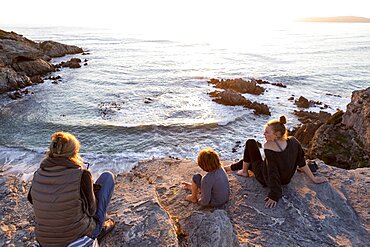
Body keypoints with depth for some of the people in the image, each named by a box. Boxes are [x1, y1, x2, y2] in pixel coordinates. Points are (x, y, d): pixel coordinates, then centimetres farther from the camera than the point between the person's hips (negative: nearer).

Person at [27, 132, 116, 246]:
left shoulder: (38, 174, -9)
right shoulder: (81, 175, -24)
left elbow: (31, 199, 12)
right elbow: (91, 210, -11)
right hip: (79, 235, -4)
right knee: (107, 176, 6)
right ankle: (99, 227, 16)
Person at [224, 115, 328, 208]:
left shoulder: (269, 147, -34)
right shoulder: (293, 142, -16)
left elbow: (273, 173, -32)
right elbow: (302, 164, -8)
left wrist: (274, 197, -24)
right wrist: (314, 179, 5)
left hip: (266, 180, -6)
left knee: (250, 142, 4)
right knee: (249, 161, 30)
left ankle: (244, 172, 23)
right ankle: (229, 168, 52)